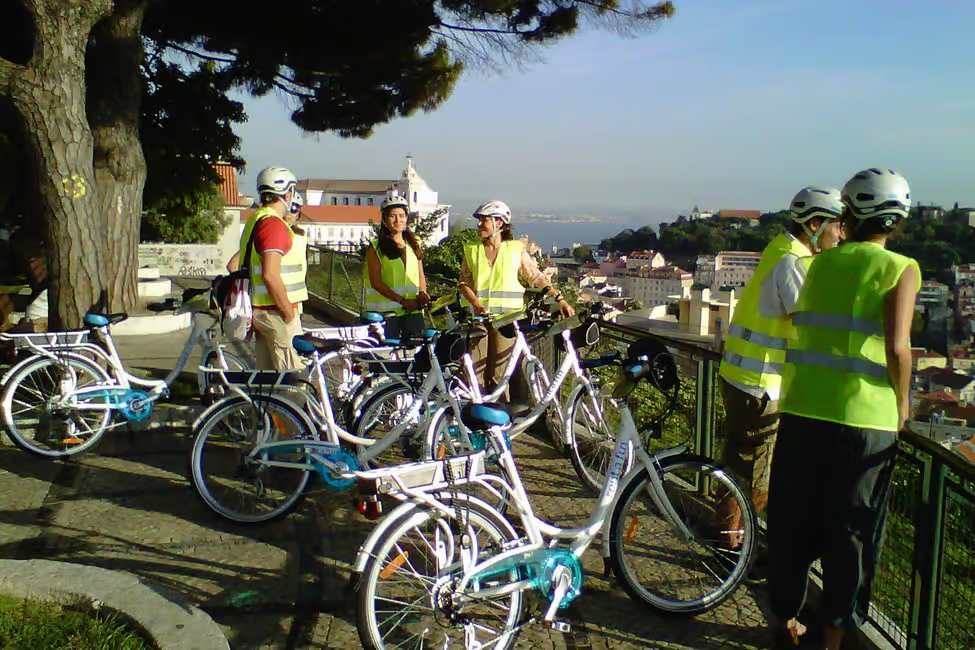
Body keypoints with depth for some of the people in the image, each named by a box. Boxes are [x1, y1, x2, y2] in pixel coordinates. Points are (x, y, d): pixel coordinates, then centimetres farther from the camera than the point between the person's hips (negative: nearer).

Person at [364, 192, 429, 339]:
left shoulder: (413, 244, 16)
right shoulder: (376, 247, 1)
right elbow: (376, 282, -7)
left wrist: (422, 292, -4)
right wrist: (402, 300, -16)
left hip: (413, 310, 4)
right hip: (387, 311, -3)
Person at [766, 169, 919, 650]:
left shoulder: (821, 262, 8)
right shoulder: (900, 269, -4)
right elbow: (896, 347, -15)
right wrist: (902, 405, -1)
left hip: (802, 412, 3)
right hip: (866, 420, -3)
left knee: (791, 524, 16)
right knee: (851, 533, 13)